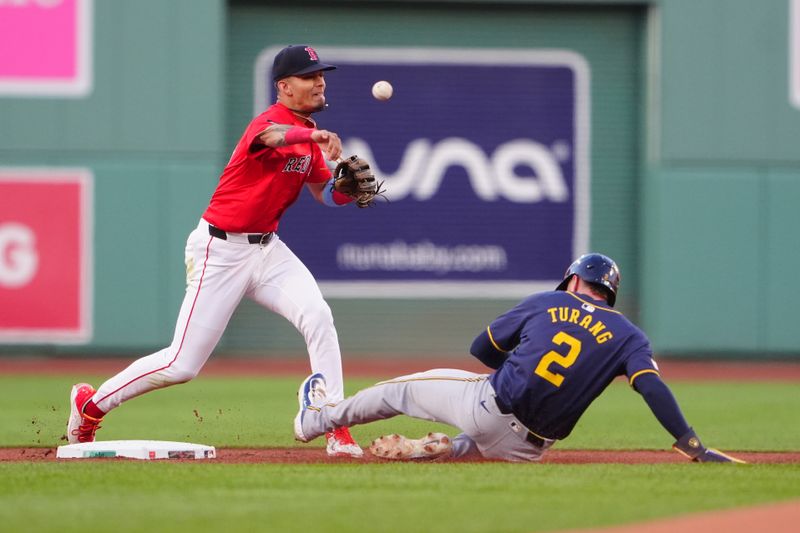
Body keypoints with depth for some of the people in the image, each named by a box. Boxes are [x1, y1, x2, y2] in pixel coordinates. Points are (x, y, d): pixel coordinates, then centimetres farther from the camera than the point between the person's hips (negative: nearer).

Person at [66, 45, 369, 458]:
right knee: (182, 365, -4)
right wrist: (314, 135, -64)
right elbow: (273, 136, -43)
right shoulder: (268, 121, -18)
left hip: (267, 249, 7)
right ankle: (91, 403, 19)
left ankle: (338, 433, -15)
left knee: (317, 315, -18)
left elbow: (324, 192, 15)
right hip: (221, 251, -7)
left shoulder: (308, 135, 8)